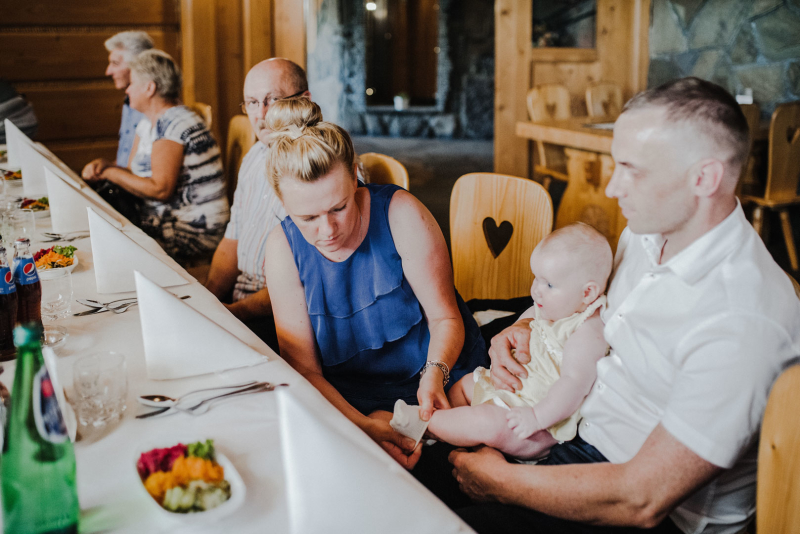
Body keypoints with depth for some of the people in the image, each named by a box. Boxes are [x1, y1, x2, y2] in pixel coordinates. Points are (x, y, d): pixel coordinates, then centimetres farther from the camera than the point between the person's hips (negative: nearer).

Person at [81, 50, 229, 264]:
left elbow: (160, 189, -23)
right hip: (161, 220, 9)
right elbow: (137, 176, 13)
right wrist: (104, 166, -6)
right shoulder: (148, 124, 14)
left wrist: (110, 172, -14)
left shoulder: (175, 125, -17)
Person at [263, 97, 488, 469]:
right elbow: (303, 368, -9)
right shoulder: (283, 247, -8)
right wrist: (361, 424, -26)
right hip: (355, 401, 2)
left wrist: (434, 374, -28)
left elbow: (445, 317, -6)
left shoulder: (400, 214, -15)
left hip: (437, 382, -2)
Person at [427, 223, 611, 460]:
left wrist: (537, 416, -43)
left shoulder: (586, 335, -27)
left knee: (489, 423, -29)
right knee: (465, 384, 21)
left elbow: (575, 382, -37)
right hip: (518, 385, 11)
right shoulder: (552, 310, 3)